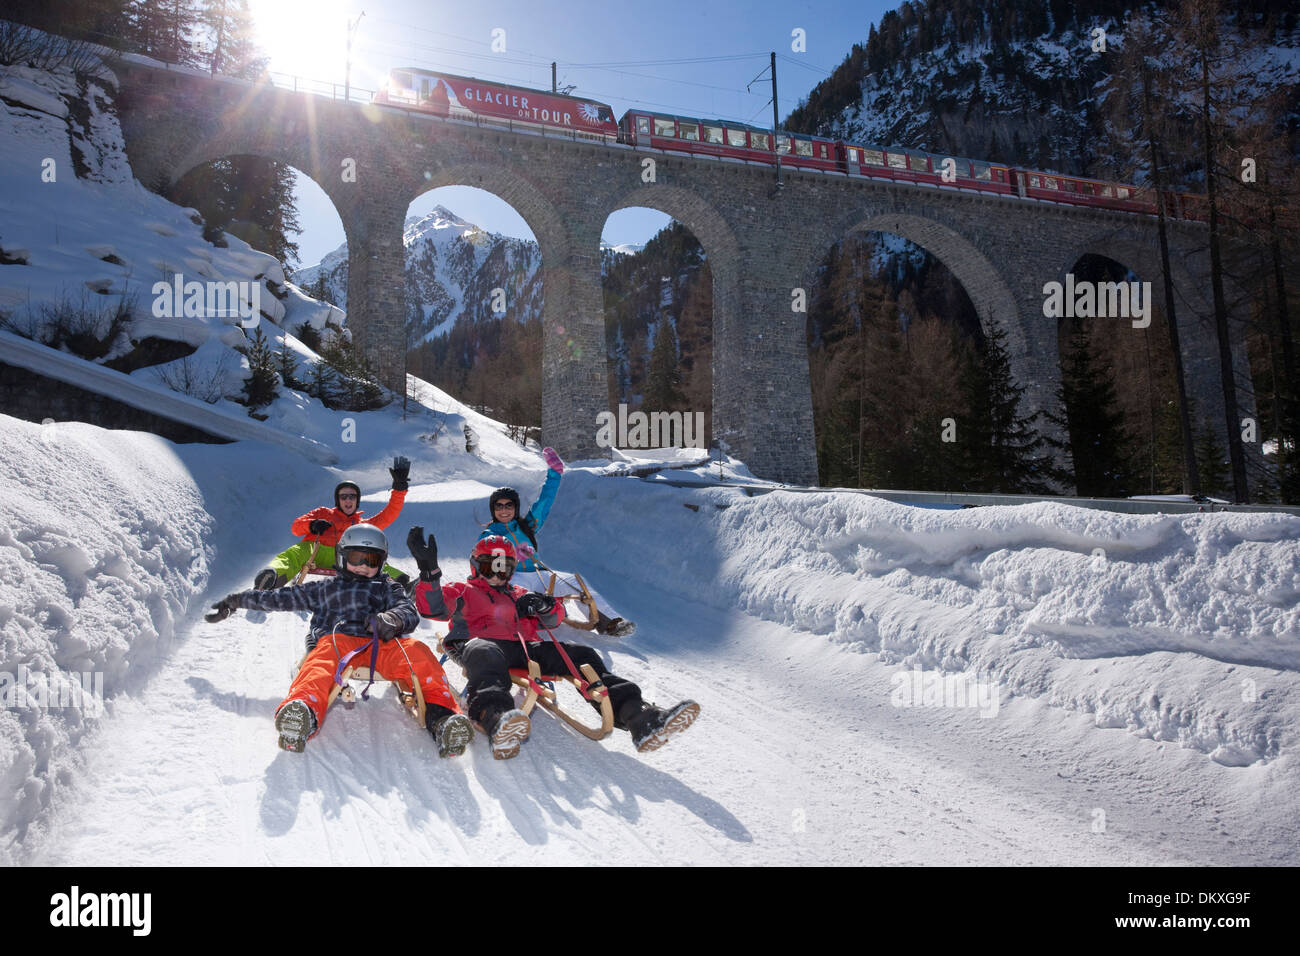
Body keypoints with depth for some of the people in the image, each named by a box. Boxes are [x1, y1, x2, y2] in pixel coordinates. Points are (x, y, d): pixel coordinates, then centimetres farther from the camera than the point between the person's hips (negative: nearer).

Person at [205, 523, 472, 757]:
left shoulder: (388, 589, 33)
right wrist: (236, 601, 40)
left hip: (380, 644, 0)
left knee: (415, 652, -33)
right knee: (321, 662, -37)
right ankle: (304, 713, -69)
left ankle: (440, 716, -54)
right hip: (336, 639, 0)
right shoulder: (325, 589, 37)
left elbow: (410, 612, 14)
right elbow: (282, 598, 40)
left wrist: (392, 619, -11)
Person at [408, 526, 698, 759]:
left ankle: (640, 719, -35)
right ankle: (497, 719, -71)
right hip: (484, 642, -4)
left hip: (526, 648, 4)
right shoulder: (462, 591, 29)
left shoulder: (520, 595, 39)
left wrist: (545, 606, 7)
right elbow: (433, 607, 9)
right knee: (483, 653, -41)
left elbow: (555, 618, 31)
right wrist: (429, 571, -8)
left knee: (581, 655, -19)